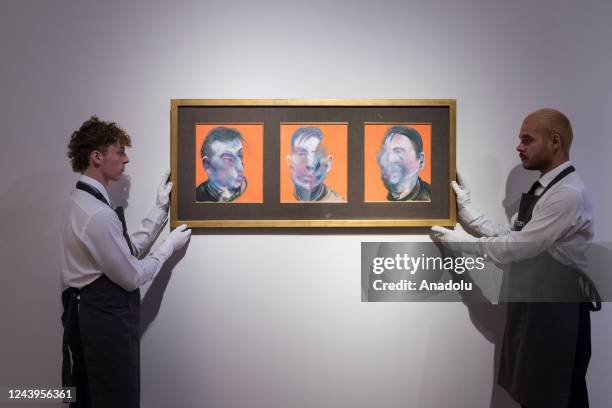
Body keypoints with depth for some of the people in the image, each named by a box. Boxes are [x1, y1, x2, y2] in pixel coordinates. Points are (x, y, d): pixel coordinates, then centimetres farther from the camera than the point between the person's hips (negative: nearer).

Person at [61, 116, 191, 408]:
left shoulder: (82, 200, 7)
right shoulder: (98, 214, -24)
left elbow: (129, 250, 10)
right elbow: (133, 276, -18)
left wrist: (161, 208, 10)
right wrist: (170, 246, -3)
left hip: (88, 316, 10)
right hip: (106, 321, -10)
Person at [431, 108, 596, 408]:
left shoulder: (569, 194, -21)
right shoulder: (540, 189, 10)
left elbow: (517, 247, -22)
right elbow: (508, 235, 8)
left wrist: (459, 240, -12)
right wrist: (466, 211, 2)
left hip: (557, 310, -9)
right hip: (530, 304, 9)